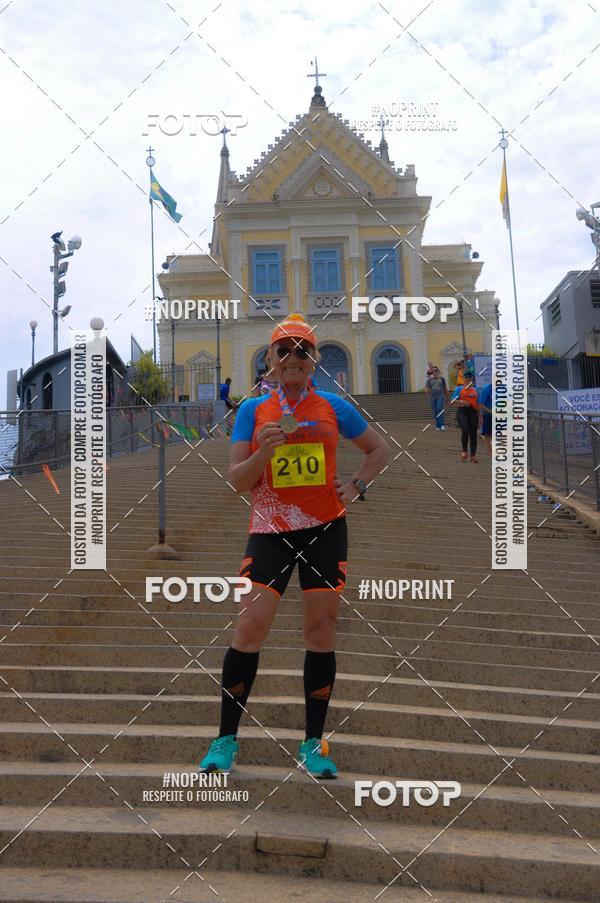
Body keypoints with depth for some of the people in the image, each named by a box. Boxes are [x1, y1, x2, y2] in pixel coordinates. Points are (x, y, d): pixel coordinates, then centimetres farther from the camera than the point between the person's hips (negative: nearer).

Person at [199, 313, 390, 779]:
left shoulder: (333, 406, 5)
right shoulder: (253, 410, 4)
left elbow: (380, 448, 18)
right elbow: (236, 480, 1)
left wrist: (356, 486, 4)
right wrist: (263, 452, -17)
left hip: (326, 529, 1)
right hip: (270, 530, -1)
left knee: (321, 633, 3)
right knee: (250, 626, -9)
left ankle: (313, 743, 16)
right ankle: (226, 739, 8)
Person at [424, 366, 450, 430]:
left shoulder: (441, 378, 7)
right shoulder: (430, 379, 6)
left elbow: (445, 388, 14)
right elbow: (426, 388, 3)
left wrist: (447, 398, 18)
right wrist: (428, 391, -21)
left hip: (440, 396, -2)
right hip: (433, 397, 2)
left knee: (440, 409, -19)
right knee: (435, 412, 2)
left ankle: (442, 425, -18)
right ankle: (437, 426, 10)